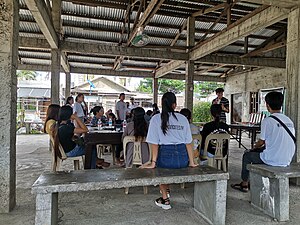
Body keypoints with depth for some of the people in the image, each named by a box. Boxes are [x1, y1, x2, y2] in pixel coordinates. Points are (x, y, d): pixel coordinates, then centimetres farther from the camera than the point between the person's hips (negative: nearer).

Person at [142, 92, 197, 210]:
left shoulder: (156, 119, 0)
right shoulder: (183, 119, 8)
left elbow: (155, 143, -5)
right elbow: (188, 142, 6)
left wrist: (153, 163, -2)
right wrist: (191, 162, 11)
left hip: (166, 156, -4)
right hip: (183, 158, 4)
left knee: (160, 167, 31)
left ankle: (165, 199, 32)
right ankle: (167, 190, 48)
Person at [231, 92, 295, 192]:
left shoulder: (267, 120, -15)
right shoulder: (289, 120, 6)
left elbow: (261, 141, -6)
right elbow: (280, 141, 15)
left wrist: (254, 147, 16)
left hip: (272, 160, -7)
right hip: (287, 160, 7)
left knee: (247, 155, 17)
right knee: (258, 152, 30)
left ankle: (244, 184, 30)